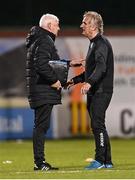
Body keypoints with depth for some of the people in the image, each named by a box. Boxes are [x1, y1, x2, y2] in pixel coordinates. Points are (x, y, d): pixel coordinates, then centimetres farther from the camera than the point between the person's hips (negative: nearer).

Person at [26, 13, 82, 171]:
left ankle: (39, 162, 13)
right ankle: (39, 162, -9)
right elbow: (41, 64, -25)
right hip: (43, 90, -11)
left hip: (39, 90, 11)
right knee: (42, 125, -9)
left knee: (41, 125, 11)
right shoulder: (44, 41, -13)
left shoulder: (38, 40, 21)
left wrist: (69, 63, 29)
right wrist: (54, 80, -18)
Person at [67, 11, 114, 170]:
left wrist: (89, 82, -41)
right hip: (94, 92, 10)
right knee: (97, 126, 10)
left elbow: (101, 67, -28)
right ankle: (107, 161, 13)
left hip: (101, 91, -10)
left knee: (97, 124, -13)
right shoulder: (93, 44, 20)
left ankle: (100, 160, -12)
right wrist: (75, 80, 27)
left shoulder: (102, 43, -12)